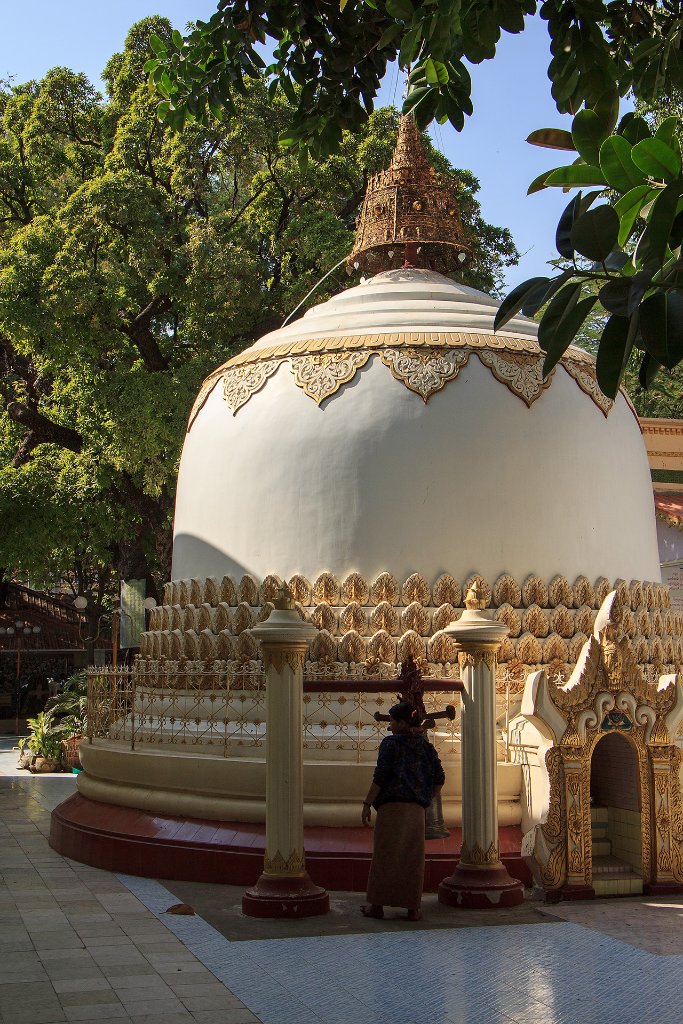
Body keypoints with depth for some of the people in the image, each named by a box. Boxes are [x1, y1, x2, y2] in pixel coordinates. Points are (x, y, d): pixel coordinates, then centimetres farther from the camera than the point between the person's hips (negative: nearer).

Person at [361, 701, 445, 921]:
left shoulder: (391, 743, -3)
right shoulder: (426, 746, 12)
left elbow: (380, 776, -10)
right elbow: (439, 779, 10)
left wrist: (367, 803, -7)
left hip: (391, 806, -4)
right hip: (416, 809, 4)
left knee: (384, 854, 3)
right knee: (413, 857, 8)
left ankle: (377, 905, 8)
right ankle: (413, 908, 8)